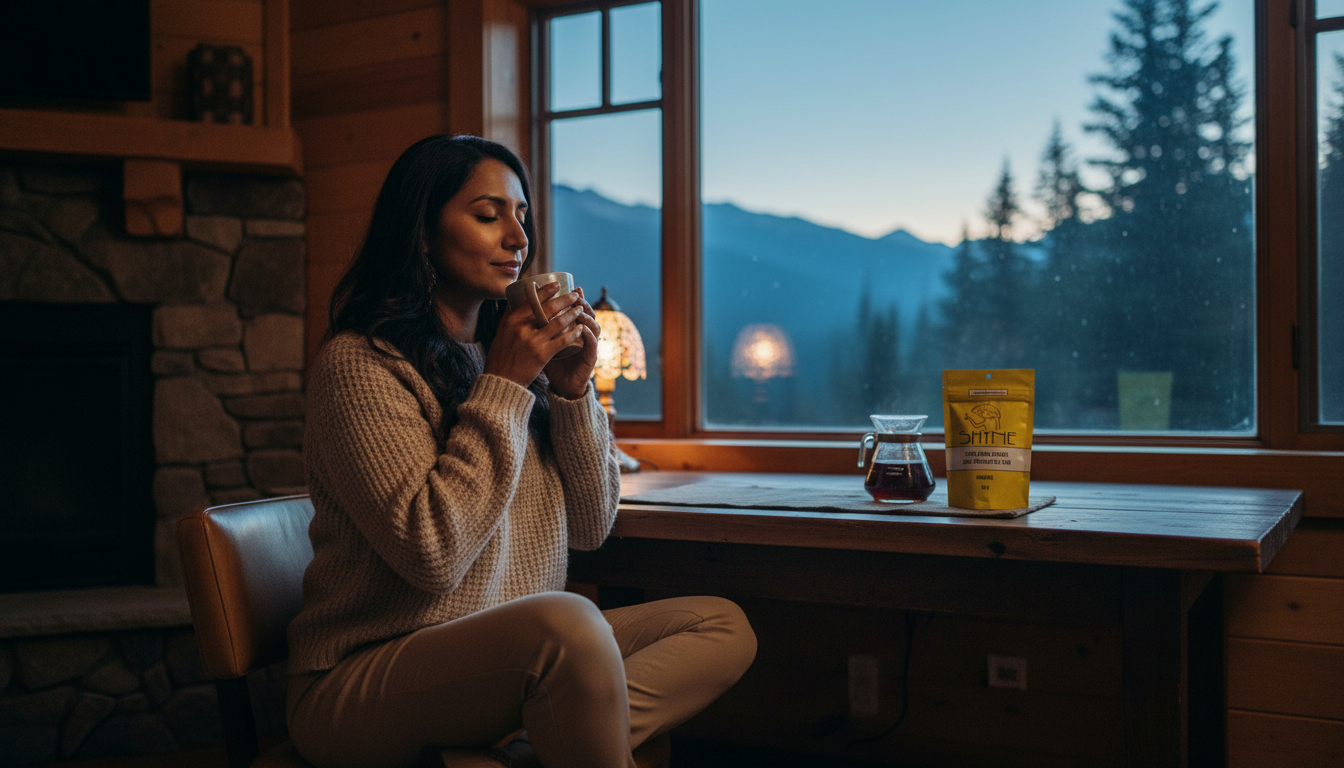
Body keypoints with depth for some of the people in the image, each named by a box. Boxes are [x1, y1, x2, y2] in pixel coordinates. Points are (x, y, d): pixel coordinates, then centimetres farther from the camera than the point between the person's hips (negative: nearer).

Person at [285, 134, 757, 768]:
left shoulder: (512, 355, 11)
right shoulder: (358, 365, -10)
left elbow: (589, 527, 10)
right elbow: (432, 555, -21)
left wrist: (572, 389, -3)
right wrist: (502, 388, -15)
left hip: (513, 655, 9)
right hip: (365, 680, -8)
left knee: (722, 626, -6)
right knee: (570, 623, -35)